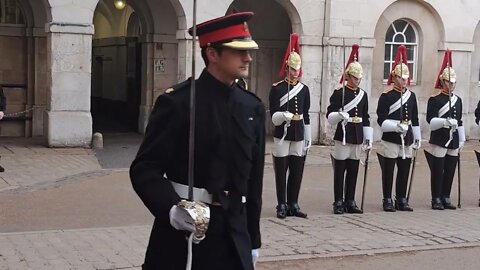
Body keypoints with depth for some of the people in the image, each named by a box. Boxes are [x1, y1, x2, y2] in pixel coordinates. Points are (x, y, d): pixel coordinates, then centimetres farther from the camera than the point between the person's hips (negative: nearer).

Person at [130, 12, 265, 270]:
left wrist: (253, 239, 12)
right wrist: (171, 208, -28)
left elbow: (254, 179, 11)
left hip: (233, 234, 5)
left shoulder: (253, 108, 7)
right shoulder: (177, 102, -10)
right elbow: (144, 169, -11)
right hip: (182, 228, -4)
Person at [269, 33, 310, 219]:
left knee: (297, 172, 6)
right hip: (282, 136, -4)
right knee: (281, 172, 1)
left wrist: (308, 138, 10)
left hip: (299, 136, 4)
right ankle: (282, 206, 9)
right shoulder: (277, 89, -3)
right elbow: (273, 116, -5)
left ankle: (293, 205, 16)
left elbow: (306, 116, 12)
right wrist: (283, 115, -26)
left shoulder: (304, 89, 10)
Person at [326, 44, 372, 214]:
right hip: (343, 136, -5)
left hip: (357, 138, 5)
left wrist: (368, 138, 12)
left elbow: (366, 118, 15)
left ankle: (350, 202, 17)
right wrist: (339, 115, -28)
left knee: (353, 171, 9)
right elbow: (330, 115, -7)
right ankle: (338, 202, 7)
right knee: (340, 171, 1)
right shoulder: (339, 93, -4)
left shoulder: (363, 95, 12)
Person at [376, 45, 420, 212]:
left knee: (404, 171, 9)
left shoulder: (411, 96, 12)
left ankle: (401, 200, 19)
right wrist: (396, 126, -23)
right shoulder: (386, 96, -6)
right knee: (388, 171, 1)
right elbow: (381, 120, -11)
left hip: (407, 139, 5)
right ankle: (388, 201, 9)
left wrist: (417, 138, 15)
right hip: (390, 139, -5)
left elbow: (415, 119, 17)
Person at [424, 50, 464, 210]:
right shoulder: (435, 99, -6)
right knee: (438, 171, -1)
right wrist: (445, 121, -29)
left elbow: (460, 122, 19)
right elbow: (430, 120, -14)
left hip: (453, 141, 6)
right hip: (439, 140, -6)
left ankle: (446, 198, 18)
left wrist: (461, 140, 16)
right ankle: (436, 200, 6)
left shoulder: (458, 100, 15)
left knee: (450, 171, 8)